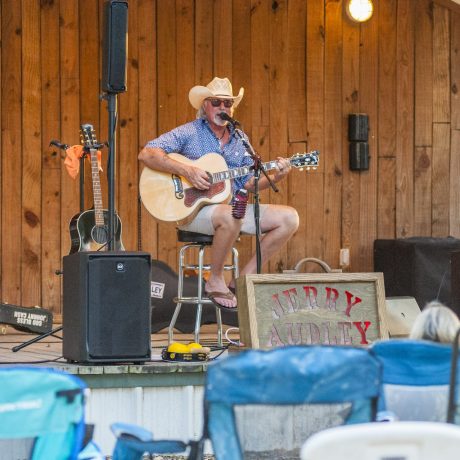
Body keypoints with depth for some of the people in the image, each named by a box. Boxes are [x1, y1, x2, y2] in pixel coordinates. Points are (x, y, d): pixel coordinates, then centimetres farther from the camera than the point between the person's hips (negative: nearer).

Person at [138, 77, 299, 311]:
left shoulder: (240, 139, 15)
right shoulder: (189, 133, -3)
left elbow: (248, 183, 15)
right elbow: (146, 154, -14)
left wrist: (275, 177, -5)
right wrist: (186, 170, -24)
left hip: (232, 206, 7)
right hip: (190, 209, -7)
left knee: (288, 218, -7)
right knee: (230, 216, -40)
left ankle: (243, 279, -3)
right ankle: (215, 281, -17)